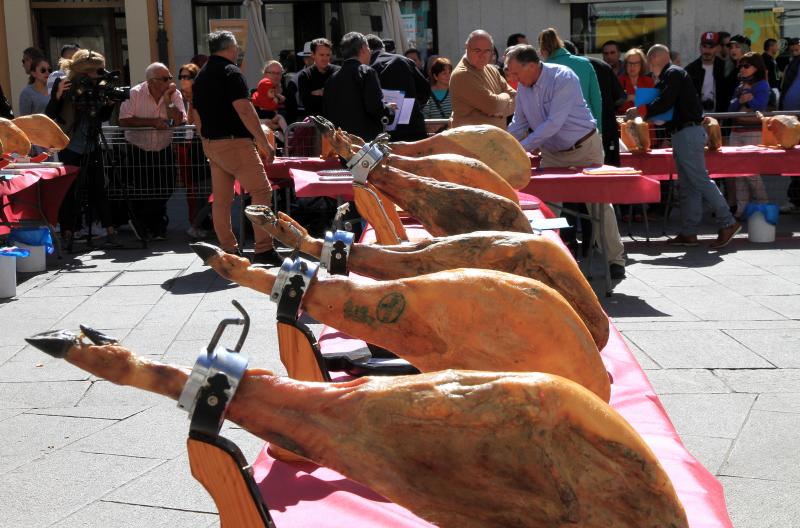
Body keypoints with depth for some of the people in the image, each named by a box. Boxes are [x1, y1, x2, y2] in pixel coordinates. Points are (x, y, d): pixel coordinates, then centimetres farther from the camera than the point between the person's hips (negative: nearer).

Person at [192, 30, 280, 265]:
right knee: (261, 191, -7)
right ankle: (263, 248, -12)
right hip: (235, 142, -9)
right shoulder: (231, 72, -10)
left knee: (221, 198, 9)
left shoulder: (201, 76, 15)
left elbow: (197, 115, 19)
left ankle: (228, 250, 13)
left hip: (211, 144, 9)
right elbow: (244, 110, -18)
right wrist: (263, 142, -16)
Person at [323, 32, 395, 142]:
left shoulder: (333, 78, 12)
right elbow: (376, 107, -14)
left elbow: (327, 113, 11)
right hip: (366, 137, -6)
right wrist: (391, 113, 5)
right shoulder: (366, 72, -6)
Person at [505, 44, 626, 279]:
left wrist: (522, 147, -32)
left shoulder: (563, 78, -24)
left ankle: (615, 259, 8)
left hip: (584, 148, -6)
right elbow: (519, 124, 5)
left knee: (598, 202, -1)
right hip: (552, 153, 6)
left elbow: (554, 123, -31)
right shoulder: (523, 88, -2)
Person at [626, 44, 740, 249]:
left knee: (700, 181, -11)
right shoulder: (669, 75, 21)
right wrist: (645, 114, 14)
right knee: (687, 186, 8)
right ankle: (688, 233, 10)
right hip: (683, 133, 10)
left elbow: (664, 103, -18)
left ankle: (728, 223, -9)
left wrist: (639, 111, -10)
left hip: (688, 132, -10)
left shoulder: (673, 73, -9)